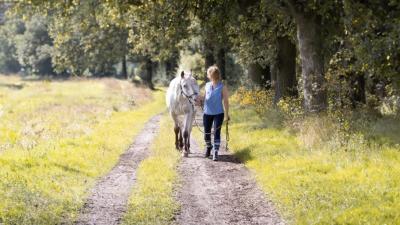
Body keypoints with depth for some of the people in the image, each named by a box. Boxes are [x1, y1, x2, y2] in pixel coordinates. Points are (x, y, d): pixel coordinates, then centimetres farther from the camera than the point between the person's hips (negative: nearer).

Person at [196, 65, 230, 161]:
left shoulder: (222, 87, -8)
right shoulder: (207, 85, 5)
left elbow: (225, 101, -6)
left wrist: (227, 114, -8)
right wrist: (201, 99, -4)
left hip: (218, 113, -4)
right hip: (207, 113, 4)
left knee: (217, 133, -6)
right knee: (207, 133, 12)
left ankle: (215, 153, -2)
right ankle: (208, 147, 38)